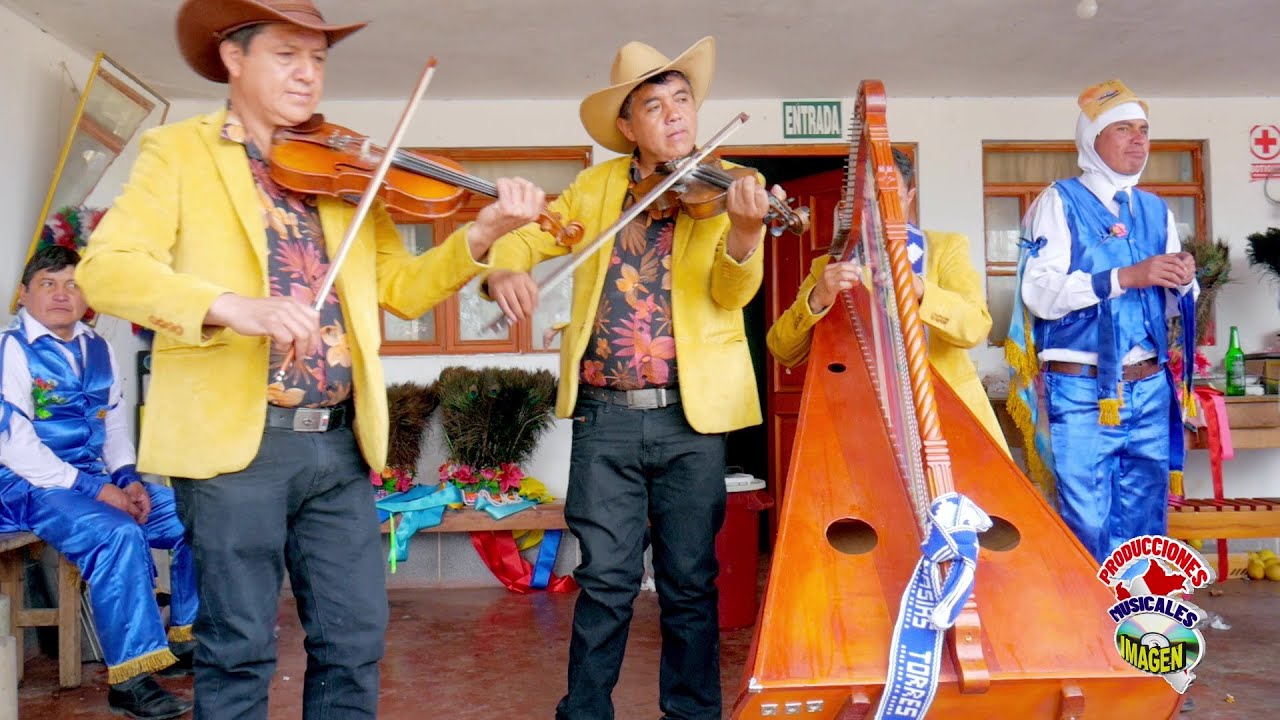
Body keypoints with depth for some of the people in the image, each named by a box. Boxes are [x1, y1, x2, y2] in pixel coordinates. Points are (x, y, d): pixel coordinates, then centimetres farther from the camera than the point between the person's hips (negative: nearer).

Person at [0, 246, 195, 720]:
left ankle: (184, 640, 9)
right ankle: (130, 678, -25)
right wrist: (96, 490, -19)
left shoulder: (98, 350, 12)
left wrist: (127, 479, -2)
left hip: (96, 481, 7)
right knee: (119, 535, -33)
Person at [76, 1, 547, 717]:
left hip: (340, 443, 4)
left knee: (356, 640, 10)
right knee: (240, 650, 6)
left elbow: (401, 287, 10)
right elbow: (106, 266, -11)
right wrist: (233, 306, -28)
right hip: (233, 439, -4)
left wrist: (481, 235, -7)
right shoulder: (178, 152, 3)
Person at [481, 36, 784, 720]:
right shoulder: (597, 187, 9)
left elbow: (732, 293, -11)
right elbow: (527, 238, 13)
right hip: (605, 414, 1)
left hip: (690, 414, -1)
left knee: (690, 581, 8)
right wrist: (502, 269, -11)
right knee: (607, 578, 5)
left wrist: (745, 232, -33)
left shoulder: (727, 191, 2)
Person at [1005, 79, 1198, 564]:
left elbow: (1170, 305, 17)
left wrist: (1182, 283, -5)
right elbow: (1040, 293, -14)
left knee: (1144, 530, 11)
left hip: (1149, 389, 5)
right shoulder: (1060, 201, -2)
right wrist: (1128, 275, -19)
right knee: (1088, 530, -2)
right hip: (1082, 391, -5)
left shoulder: (1156, 210, 14)